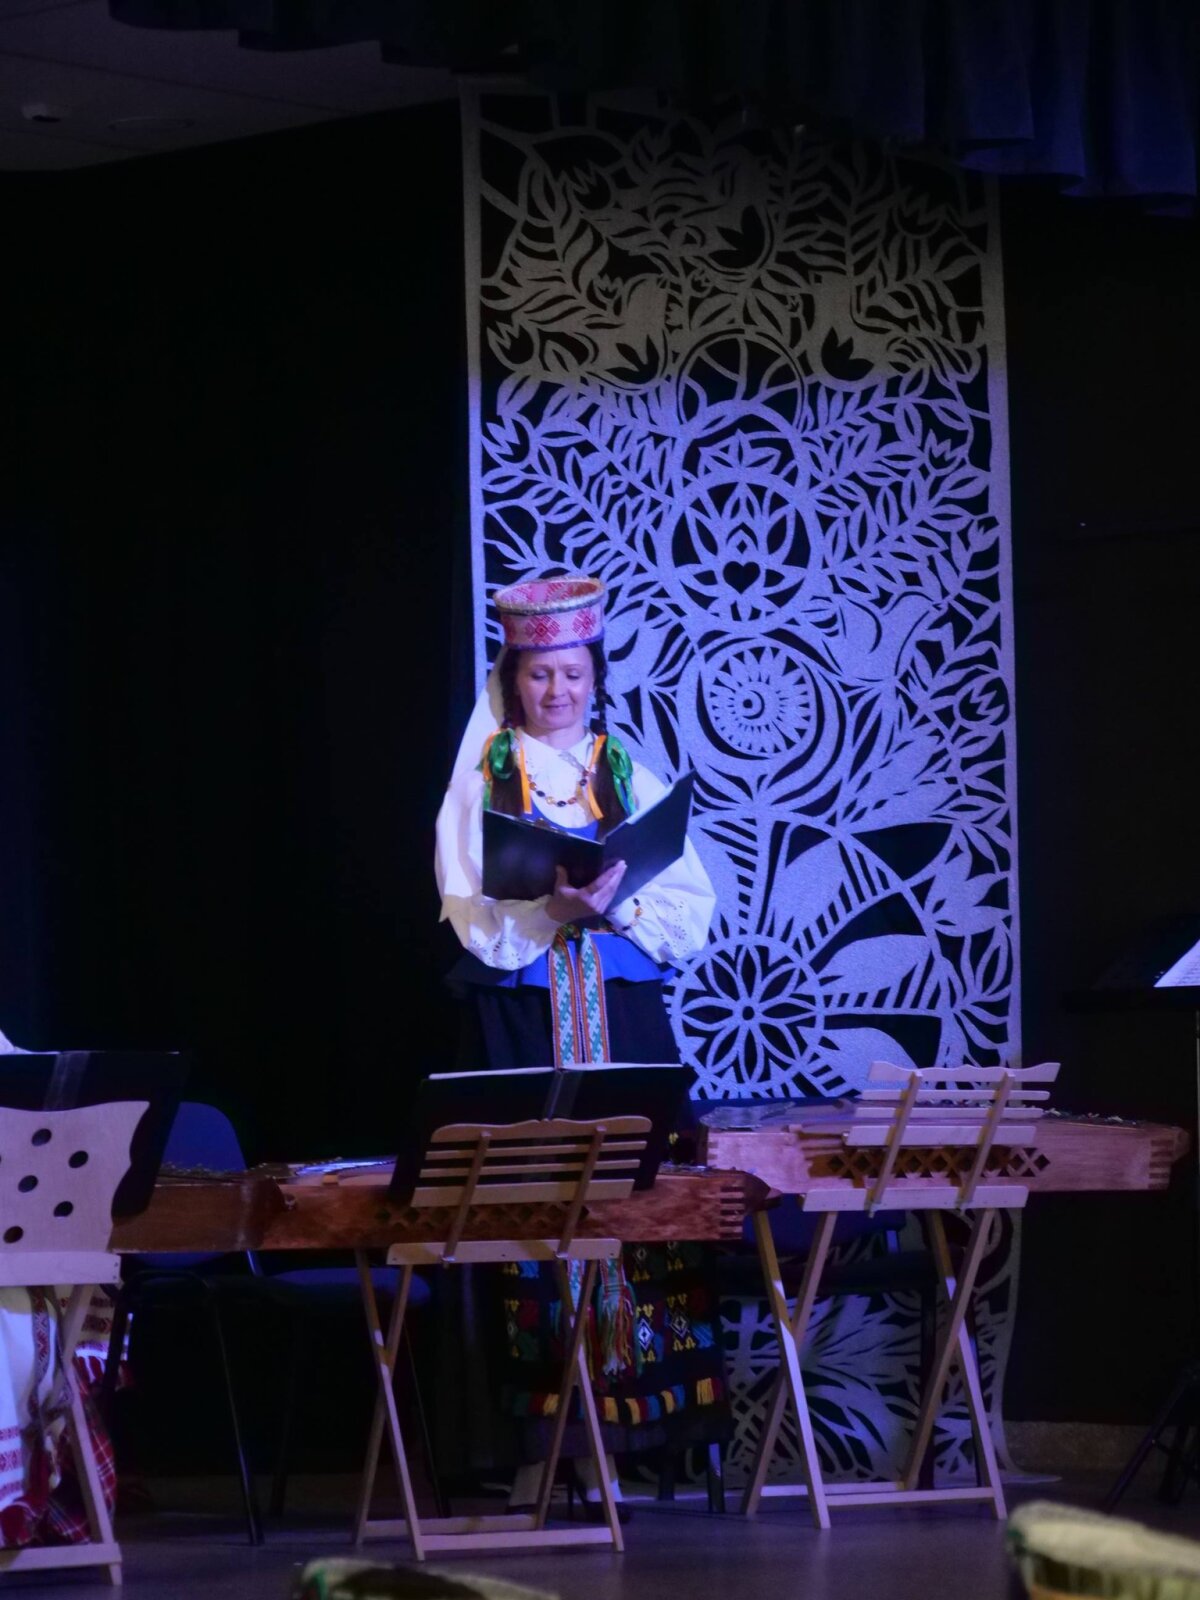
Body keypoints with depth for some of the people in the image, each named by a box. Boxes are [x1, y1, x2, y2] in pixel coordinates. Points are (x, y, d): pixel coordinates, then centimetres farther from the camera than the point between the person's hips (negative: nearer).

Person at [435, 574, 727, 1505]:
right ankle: (545, 1432, -7)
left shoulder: (633, 780, 12)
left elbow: (694, 914, 4)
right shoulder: (483, 780, 8)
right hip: (521, 1024, -2)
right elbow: (473, 919, -2)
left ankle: (657, 1416, -4)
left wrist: (613, 901, -13)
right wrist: (554, 905, -18)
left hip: (626, 1018, 2)